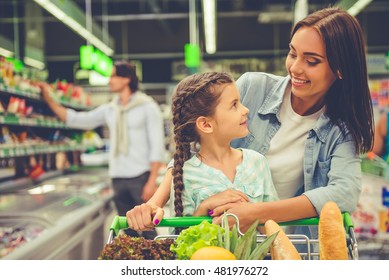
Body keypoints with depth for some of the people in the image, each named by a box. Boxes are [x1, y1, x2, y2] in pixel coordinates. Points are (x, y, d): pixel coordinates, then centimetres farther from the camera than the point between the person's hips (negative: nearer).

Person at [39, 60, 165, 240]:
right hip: (118, 178, 6)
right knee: (129, 233, 12)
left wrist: (152, 181, -14)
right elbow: (77, 120, 12)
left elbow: (157, 146, -8)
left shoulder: (147, 106, -3)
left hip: (140, 177, -5)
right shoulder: (109, 109, 12)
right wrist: (49, 99, 5)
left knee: (147, 231, -3)